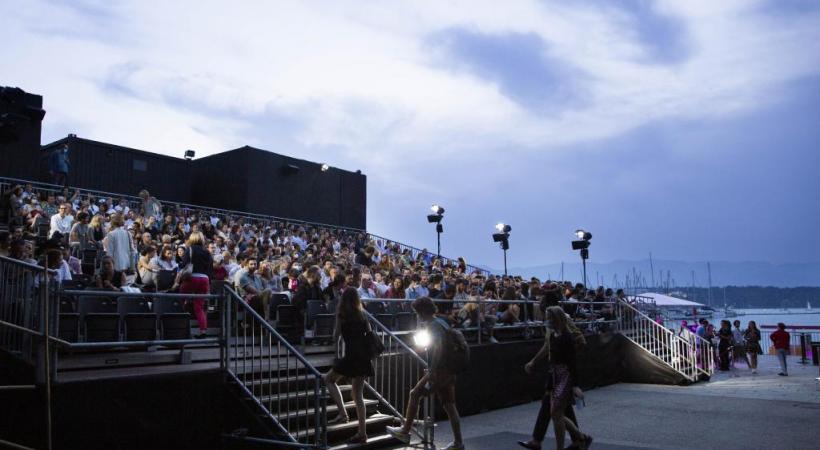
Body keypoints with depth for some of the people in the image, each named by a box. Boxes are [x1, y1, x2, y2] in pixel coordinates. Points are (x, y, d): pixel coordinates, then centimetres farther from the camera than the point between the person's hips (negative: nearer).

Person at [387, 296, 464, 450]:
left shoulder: (433, 326, -14)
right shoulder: (442, 323, 15)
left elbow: (438, 348, -26)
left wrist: (431, 373, -25)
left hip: (440, 372, -9)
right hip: (449, 371, 9)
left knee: (414, 394, 3)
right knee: (449, 405, 10)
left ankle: (405, 432, 11)